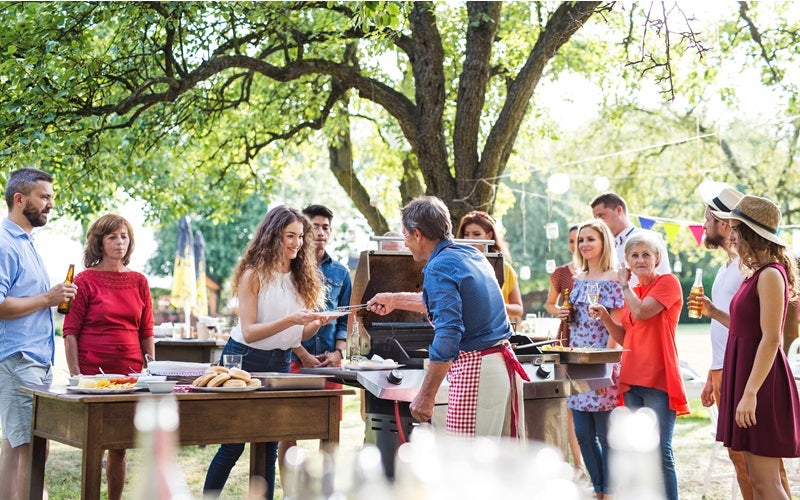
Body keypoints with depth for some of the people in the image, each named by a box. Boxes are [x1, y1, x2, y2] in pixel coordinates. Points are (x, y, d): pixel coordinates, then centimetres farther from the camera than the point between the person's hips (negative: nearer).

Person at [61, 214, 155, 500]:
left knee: (119, 446, 8)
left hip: (130, 374, 3)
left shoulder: (139, 282, 10)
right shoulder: (85, 281, -1)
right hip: (93, 372, -3)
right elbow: (70, 333, -3)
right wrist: (75, 375, -10)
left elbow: (146, 333, 13)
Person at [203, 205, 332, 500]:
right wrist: (290, 320, -29)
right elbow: (249, 332, -18)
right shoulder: (254, 275, -10)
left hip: (280, 364, 5)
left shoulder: (301, 277, 6)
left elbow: (299, 336, 7)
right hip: (245, 360, -5)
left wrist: (317, 324, -14)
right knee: (233, 444, 0)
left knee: (269, 446, 7)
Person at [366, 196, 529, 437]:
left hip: (476, 371, -9)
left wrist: (426, 396, -22)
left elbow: (448, 334, -23)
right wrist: (396, 300, 44)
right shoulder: (472, 254, 15)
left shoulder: (439, 268, -13)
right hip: (505, 362, 9)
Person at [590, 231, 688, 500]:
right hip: (632, 379, 7)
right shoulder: (632, 293, 17)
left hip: (658, 380, -7)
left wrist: (625, 285, -3)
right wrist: (604, 315, 4)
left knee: (660, 452, -10)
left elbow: (641, 312, -18)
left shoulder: (668, 282, -4)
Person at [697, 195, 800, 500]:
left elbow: (771, 338, -20)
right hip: (745, 375, 10)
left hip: (761, 380, -10)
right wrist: (715, 313, 16)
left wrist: (750, 393, -24)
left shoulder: (771, 274, -15)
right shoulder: (757, 273, 13)